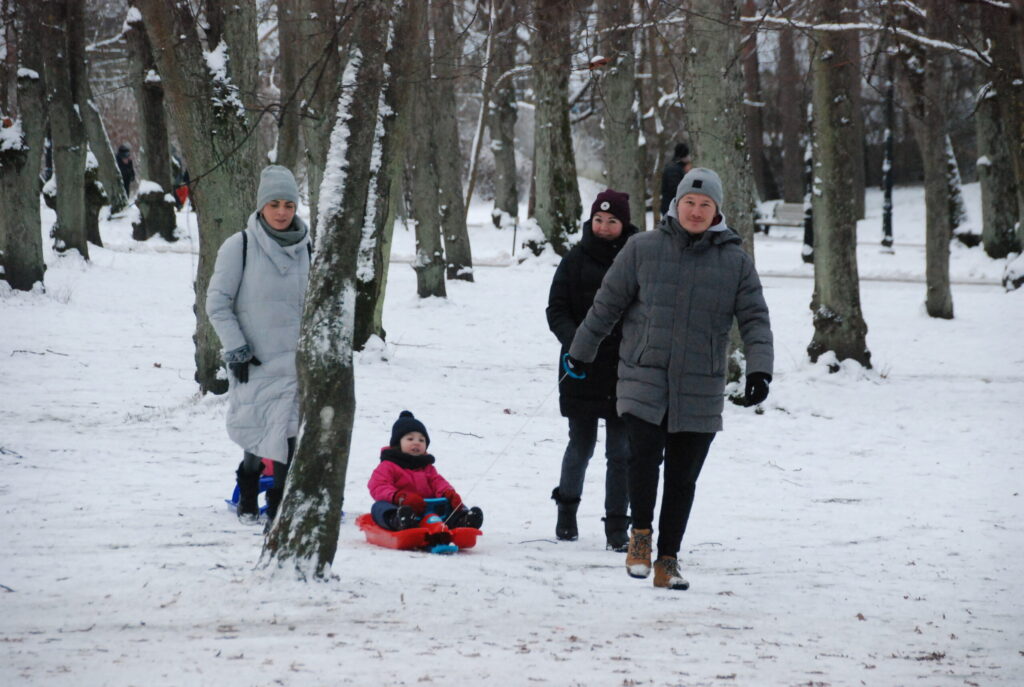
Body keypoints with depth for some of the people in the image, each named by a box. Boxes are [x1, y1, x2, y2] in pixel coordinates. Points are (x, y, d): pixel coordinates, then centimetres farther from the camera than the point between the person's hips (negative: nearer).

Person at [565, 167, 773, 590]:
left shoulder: (735, 261, 5)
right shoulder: (643, 249, 2)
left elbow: (755, 318, 4)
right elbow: (608, 303, 10)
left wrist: (759, 368, -11)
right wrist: (580, 352, 16)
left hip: (700, 389, 1)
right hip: (644, 378, -1)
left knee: (683, 477, 4)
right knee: (644, 455, -19)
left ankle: (668, 559, 15)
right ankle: (641, 532, 5)